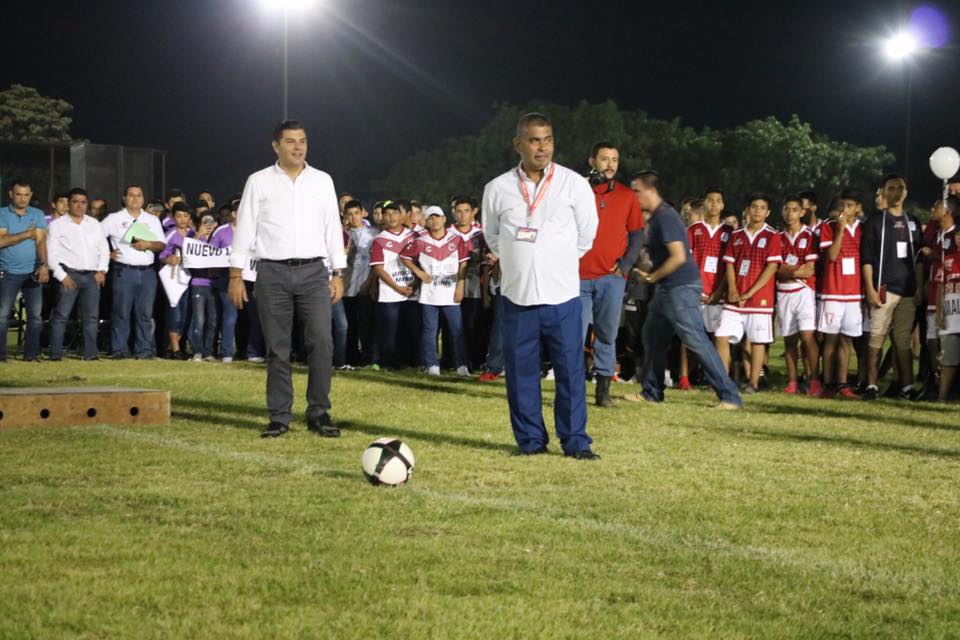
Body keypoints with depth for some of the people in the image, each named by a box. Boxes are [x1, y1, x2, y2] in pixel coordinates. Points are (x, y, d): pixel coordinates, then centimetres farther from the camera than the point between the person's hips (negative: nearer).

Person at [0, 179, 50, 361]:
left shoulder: (37, 215, 6)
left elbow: (41, 241, -6)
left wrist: (44, 264, -21)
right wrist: (26, 234, -12)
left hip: (32, 272, 2)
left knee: (35, 315, 2)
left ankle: (31, 353, 9)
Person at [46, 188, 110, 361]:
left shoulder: (94, 224, 16)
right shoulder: (57, 225, 3)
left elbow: (104, 249, 16)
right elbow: (51, 253, -2)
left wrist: (102, 270, 2)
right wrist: (62, 276, -10)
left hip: (92, 276, 4)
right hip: (69, 274, -4)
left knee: (92, 317, 2)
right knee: (61, 315, -8)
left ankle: (90, 354, 6)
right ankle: (56, 355, -7)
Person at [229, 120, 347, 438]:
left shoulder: (322, 181, 9)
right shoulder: (259, 182, 4)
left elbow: (333, 228, 10)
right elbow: (244, 229, 3)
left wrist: (338, 274, 5)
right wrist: (236, 275, -2)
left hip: (313, 271, 1)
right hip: (273, 272, -1)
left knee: (321, 341, -9)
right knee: (277, 349, 2)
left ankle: (319, 414, 0)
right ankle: (279, 417, 9)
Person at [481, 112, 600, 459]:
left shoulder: (574, 184, -1)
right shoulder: (498, 189, 2)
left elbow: (586, 235, 11)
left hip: (562, 296, -1)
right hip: (517, 296, 1)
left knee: (571, 370, -1)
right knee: (521, 372, 4)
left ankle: (576, 441, 6)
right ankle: (530, 440, 14)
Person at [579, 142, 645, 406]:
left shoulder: (627, 196, 9)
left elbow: (636, 234, 11)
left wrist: (625, 265, -2)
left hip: (612, 277, 1)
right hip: (579, 275, -1)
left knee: (607, 335, 4)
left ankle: (603, 389, 9)